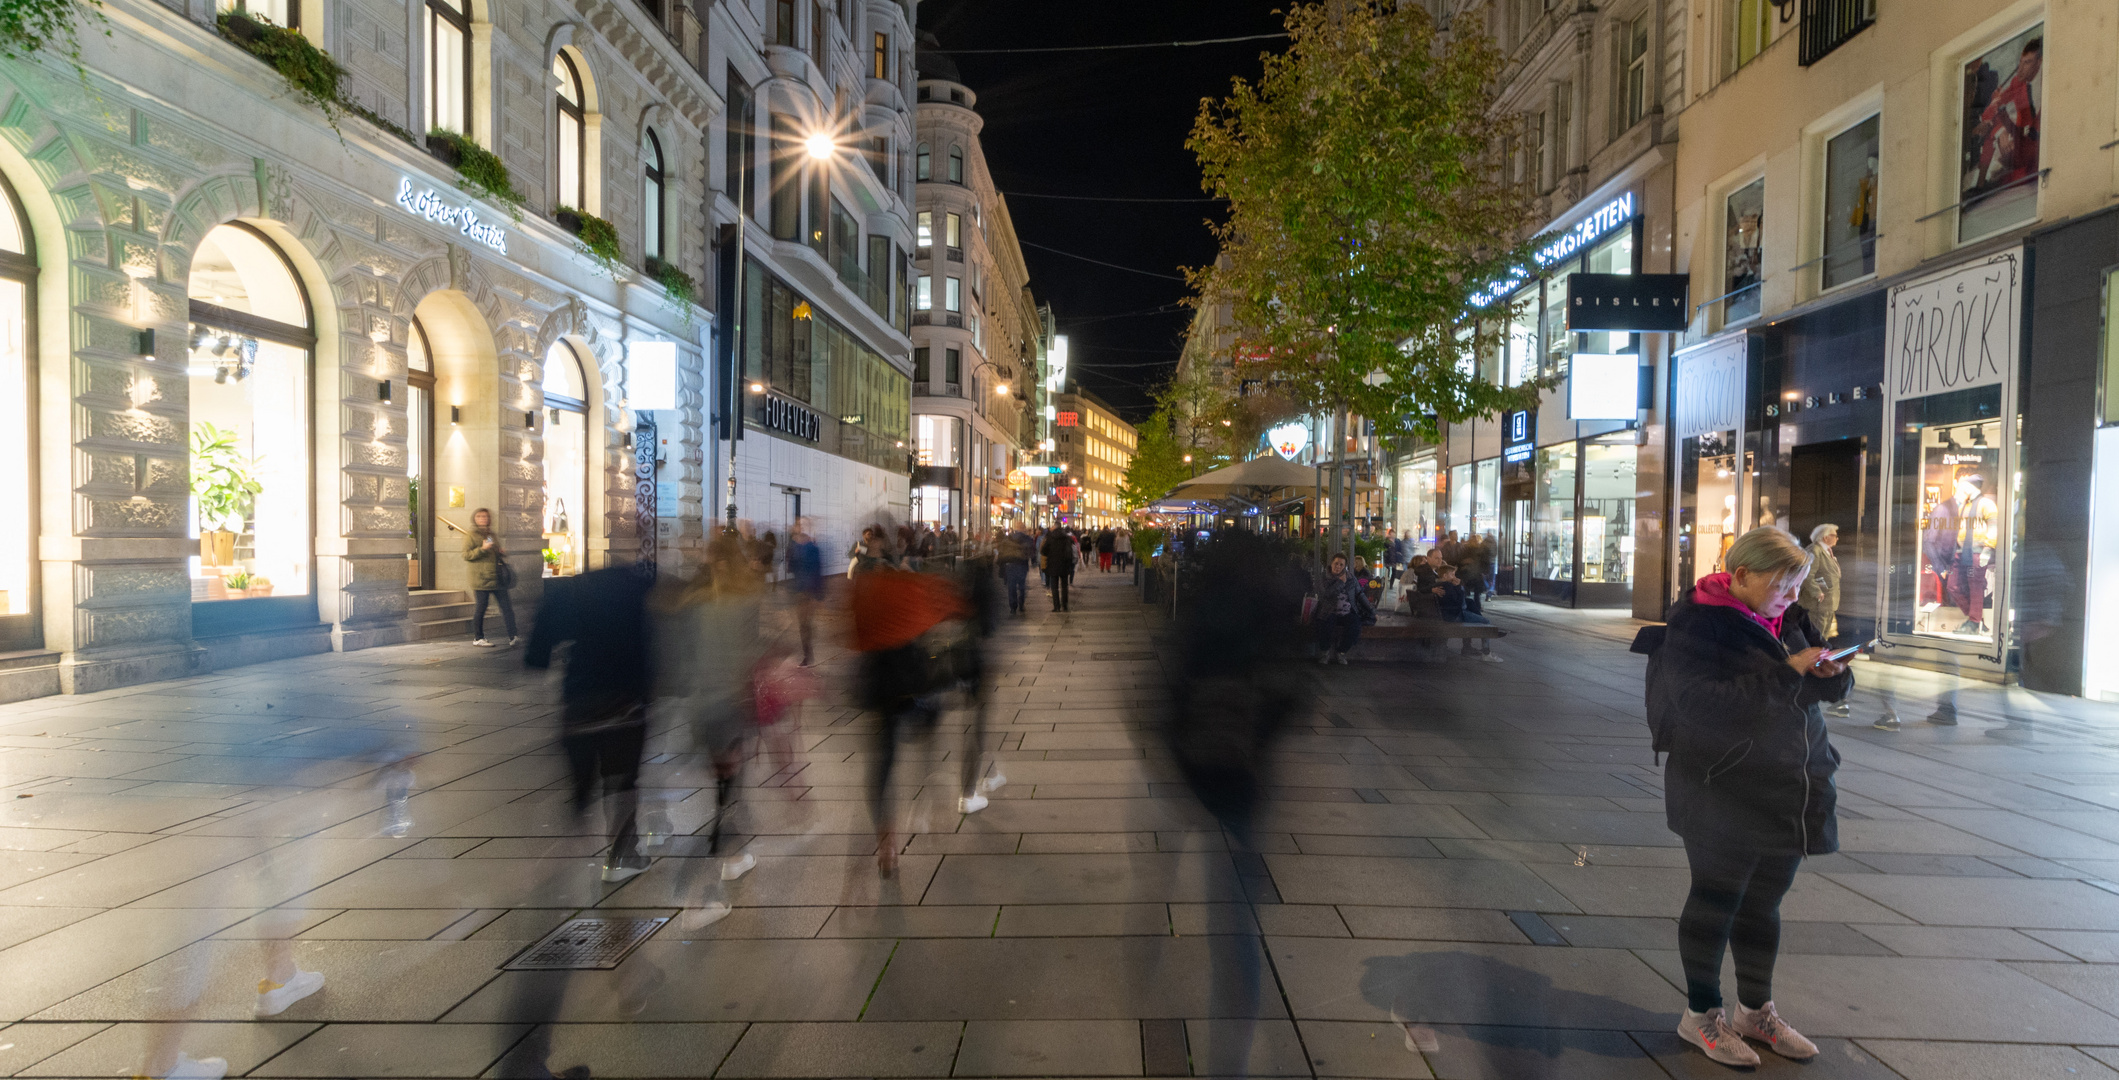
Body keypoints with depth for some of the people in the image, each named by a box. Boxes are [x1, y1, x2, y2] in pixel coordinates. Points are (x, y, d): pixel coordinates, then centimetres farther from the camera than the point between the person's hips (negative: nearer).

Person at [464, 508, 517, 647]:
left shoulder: (492, 536, 20)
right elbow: (466, 555, -10)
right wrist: (482, 548, -20)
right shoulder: (471, 536, -1)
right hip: (481, 579, -6)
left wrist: (502, 553, 10)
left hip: (497, 578, 6)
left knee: (507, 606, 1)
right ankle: (478, 638, 13)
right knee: (481, 608, 0)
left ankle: (512, 637, 2)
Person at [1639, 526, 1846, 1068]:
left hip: (1788, 792, 7)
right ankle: (1701, 1012, 23)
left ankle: (1755, 1009, 34)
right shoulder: (1696, 624, -15)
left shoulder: (1789, 618, 8)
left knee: (1763, 903, 18)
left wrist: (1831, 673, -9)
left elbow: (1829, 686, 14)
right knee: (1717, 901, 6)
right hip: (1723, 794, -7)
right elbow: (1703, 704, -26)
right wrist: (1787, 675, -26)